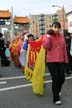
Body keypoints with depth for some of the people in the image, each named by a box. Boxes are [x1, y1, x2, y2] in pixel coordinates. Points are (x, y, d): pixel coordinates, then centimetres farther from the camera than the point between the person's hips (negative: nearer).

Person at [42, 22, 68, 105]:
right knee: (55, 79, -7)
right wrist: (48, 36, -18)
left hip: (60, 61, 4)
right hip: (51, 61, -4)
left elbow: (64, 49, 13)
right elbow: (46, 46, -15)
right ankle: (56, 99, 7)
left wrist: (66, 60, 12)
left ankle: (57, 91, 39)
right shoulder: (47, 36, -1)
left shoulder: (62, 37, 10)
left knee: (62, 78, 6)